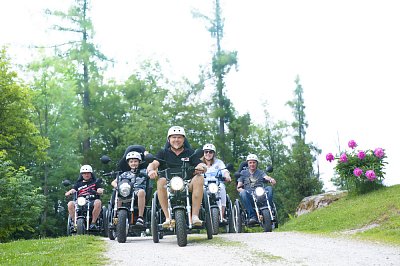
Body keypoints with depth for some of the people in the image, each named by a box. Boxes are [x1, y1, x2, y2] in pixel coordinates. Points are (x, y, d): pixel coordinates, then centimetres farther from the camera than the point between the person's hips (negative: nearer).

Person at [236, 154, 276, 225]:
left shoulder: (260, 172, 19)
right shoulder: (243, 173, 19)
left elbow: (266, 177, -4)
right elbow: (239, 187, 13)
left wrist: (271, 179, -28)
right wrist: (241, 189, -12)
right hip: (249, 196, -1)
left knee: (269, 188, -27)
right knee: (243, 193, -34)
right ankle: (252, 216, -39)